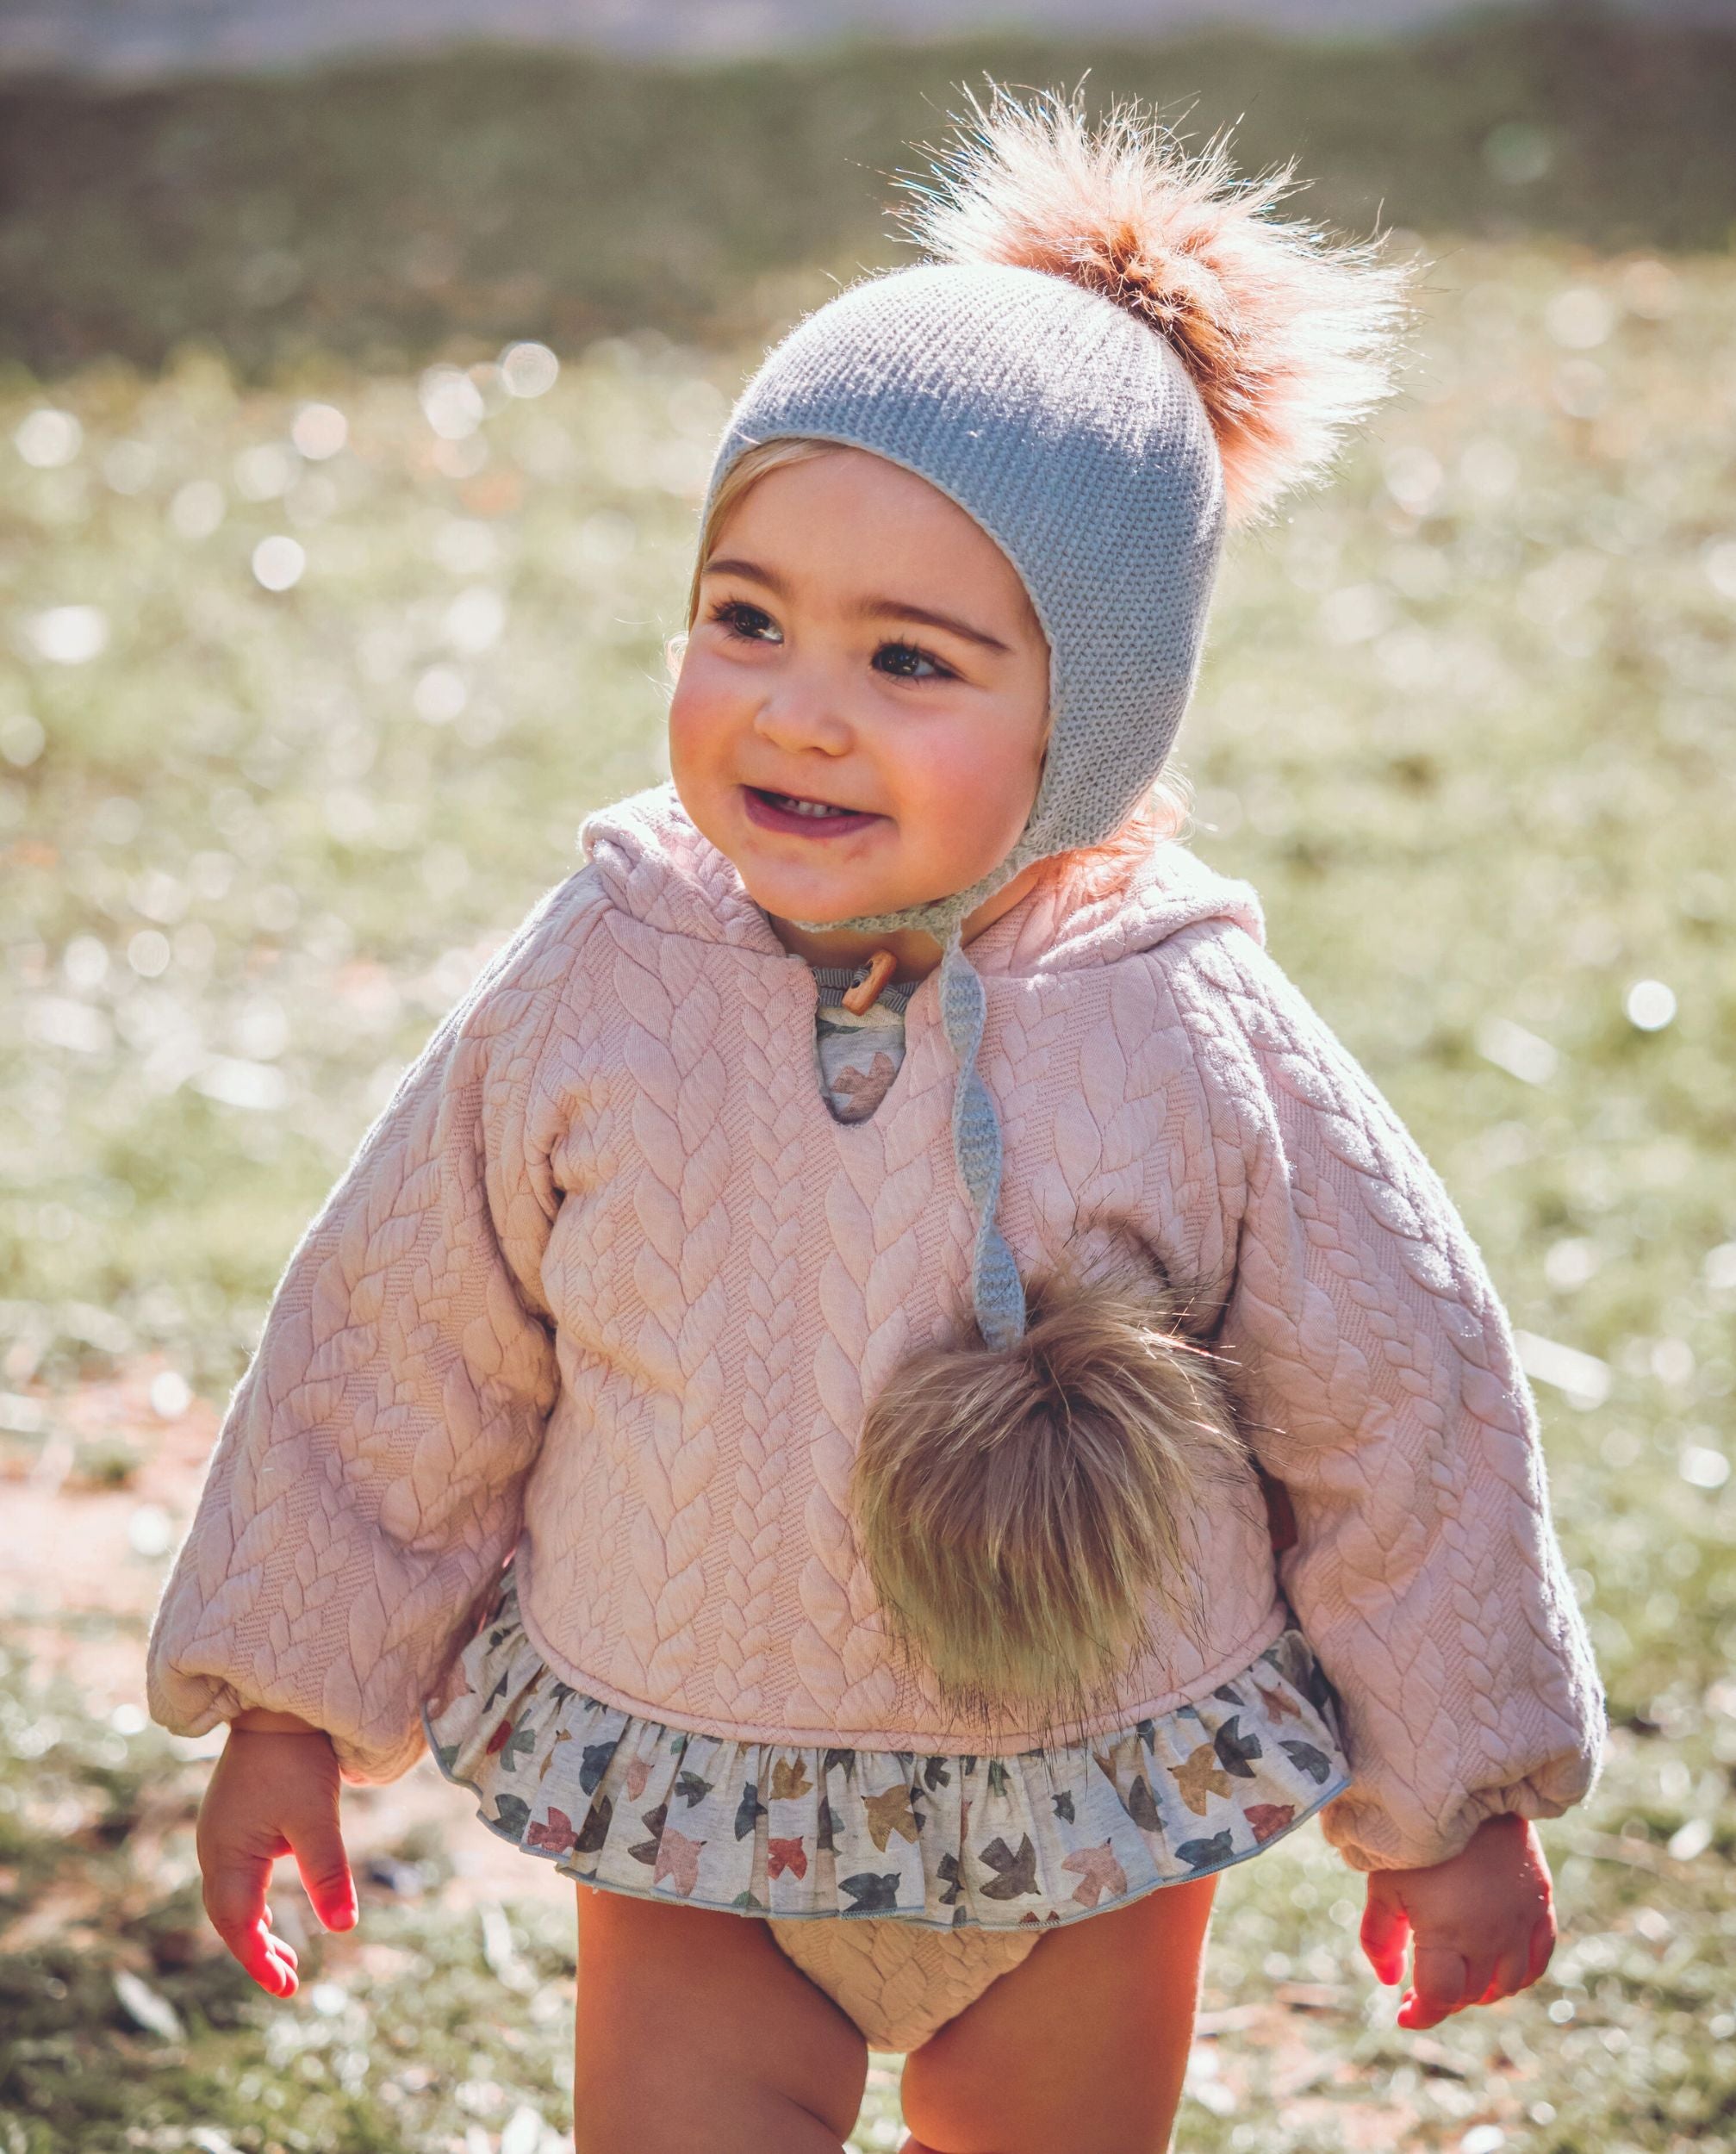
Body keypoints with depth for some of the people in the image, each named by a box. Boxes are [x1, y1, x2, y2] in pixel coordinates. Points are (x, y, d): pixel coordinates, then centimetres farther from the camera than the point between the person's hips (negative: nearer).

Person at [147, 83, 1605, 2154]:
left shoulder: (1200, 1045, -18)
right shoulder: (595, 994, -15)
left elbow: (1401, 1417, -5)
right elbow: (397, 1359, -2)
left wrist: (1459, 1810, 3)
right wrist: (288, 1704, 5)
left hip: (1096, 1835, 0)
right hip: (689, 1827, 0)